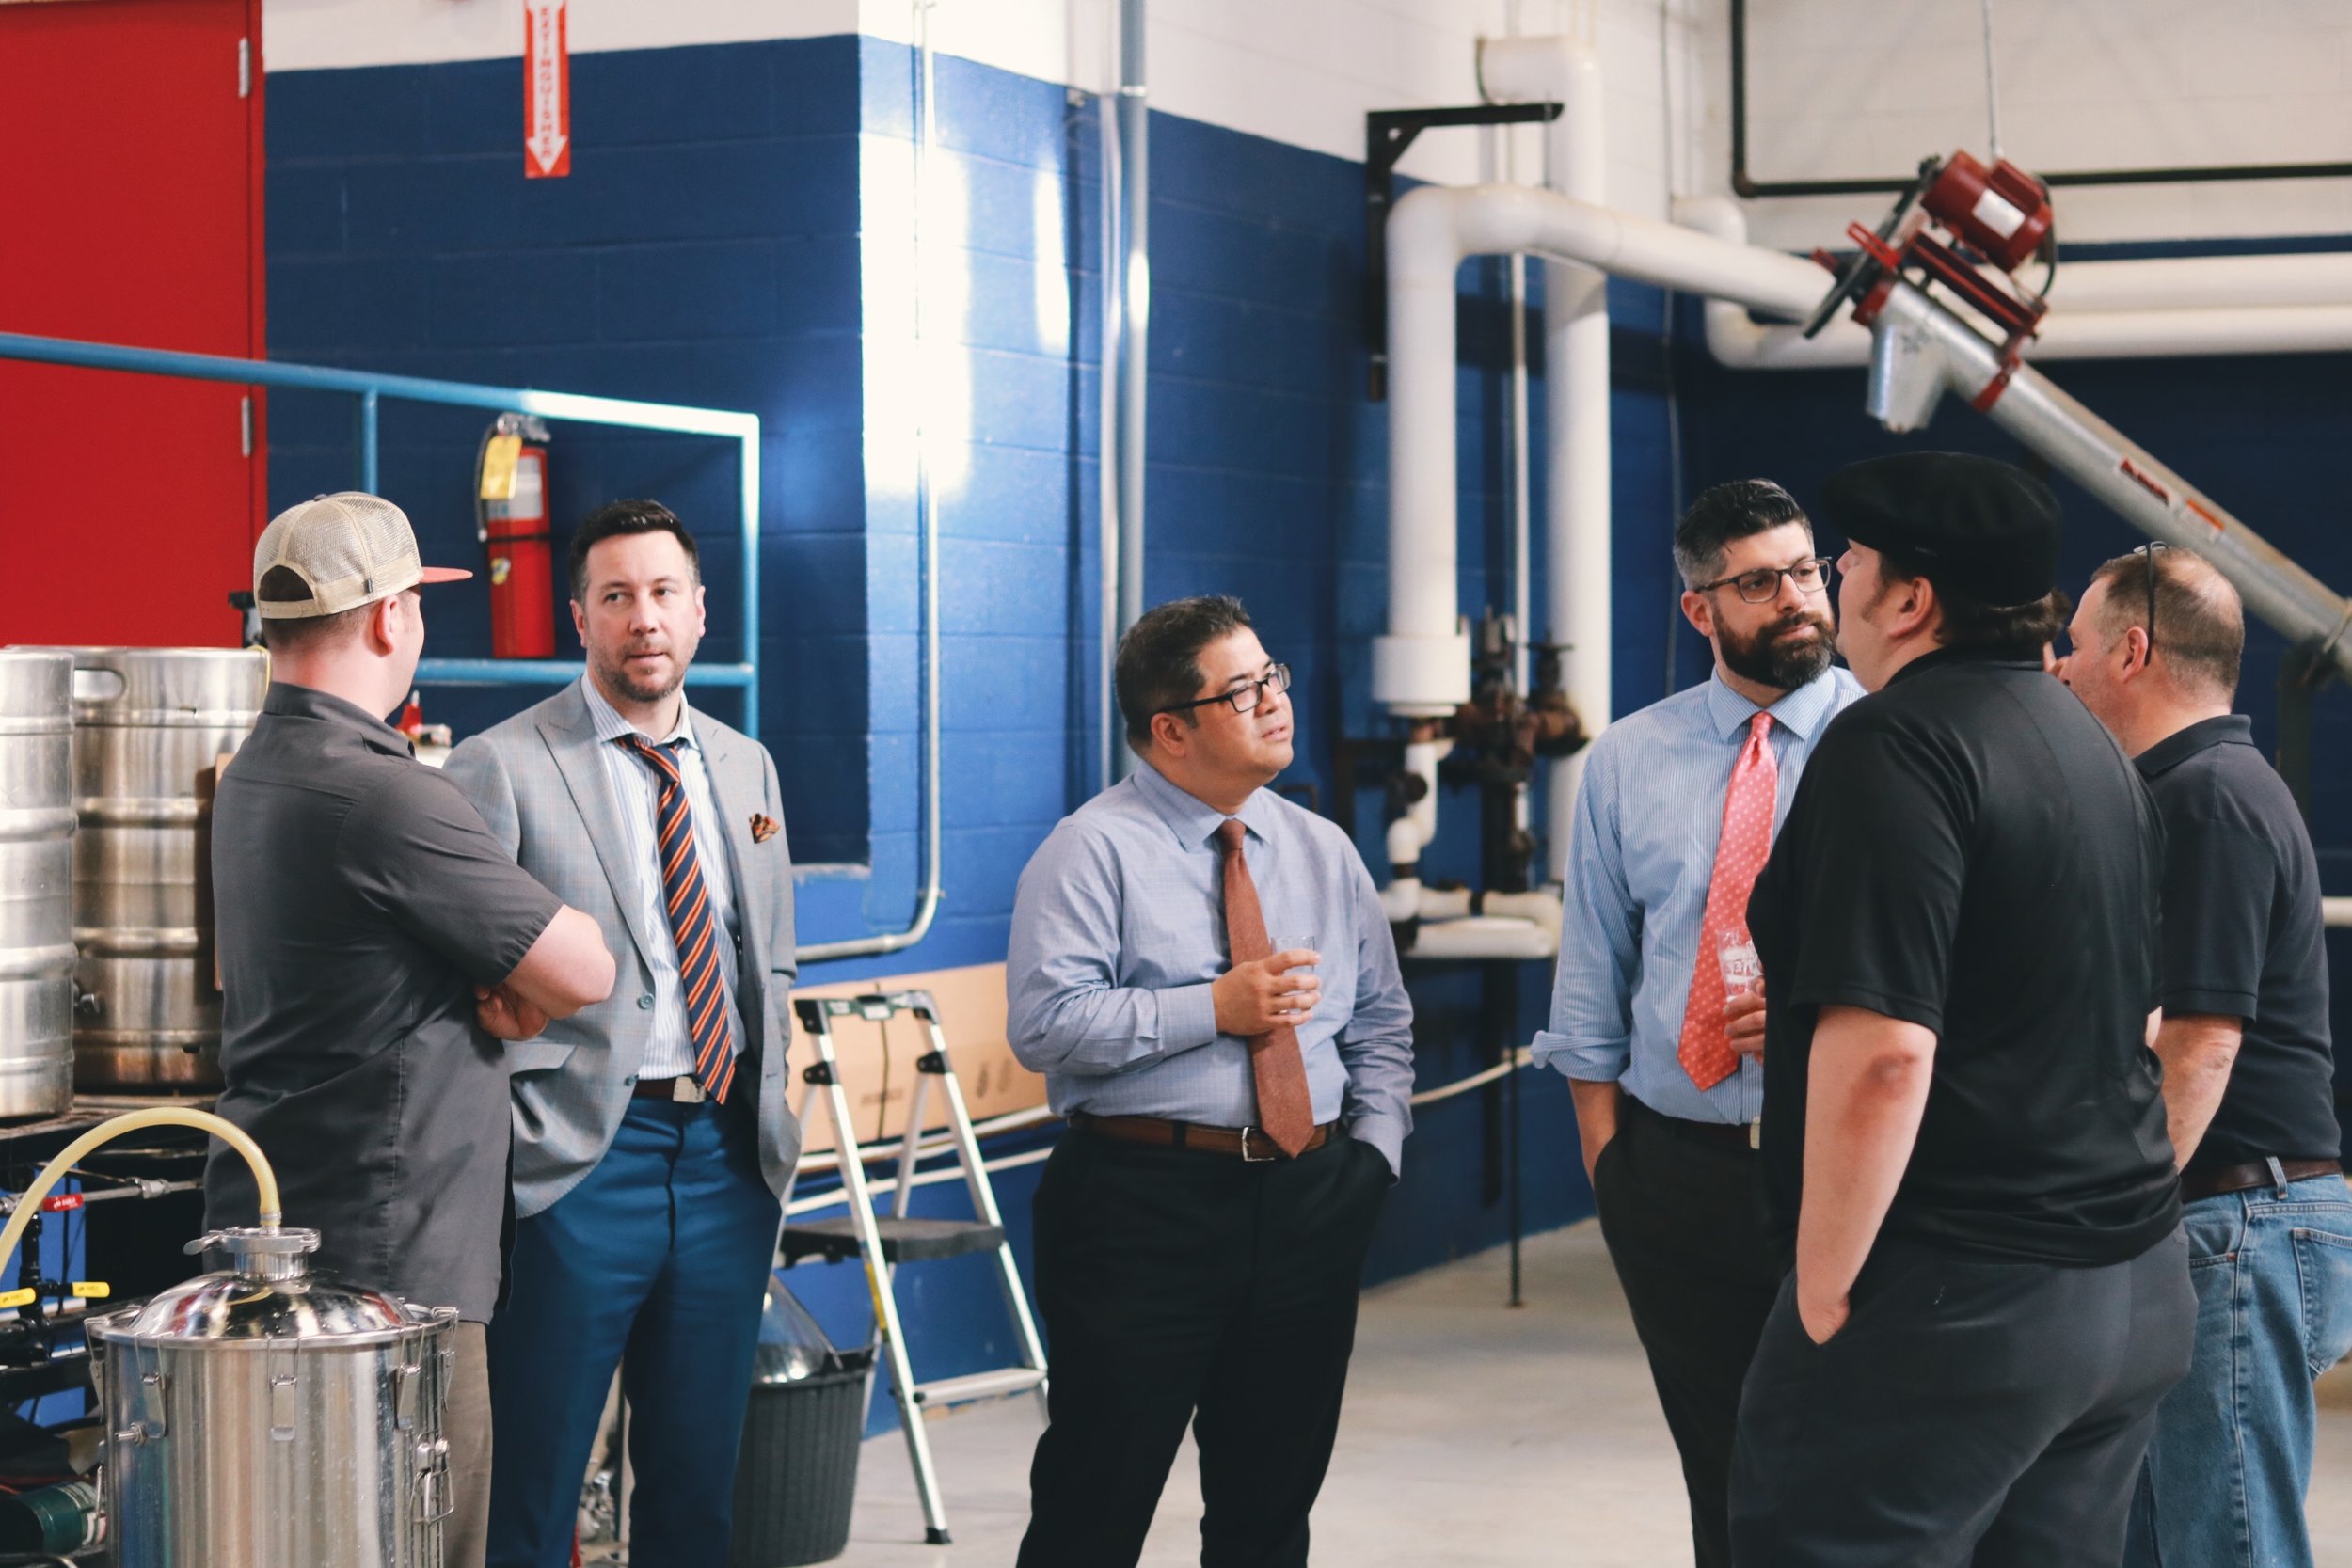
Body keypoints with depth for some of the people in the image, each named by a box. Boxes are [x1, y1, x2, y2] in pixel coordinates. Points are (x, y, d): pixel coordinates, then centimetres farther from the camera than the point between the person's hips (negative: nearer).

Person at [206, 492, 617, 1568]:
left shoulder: (254, 775, 14)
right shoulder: (381, 794, -18)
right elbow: (585, 972, -14)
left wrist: (498, 985, 0)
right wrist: (525, 987, 8)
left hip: (270, 1236, 10)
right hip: (388, 1261, -10)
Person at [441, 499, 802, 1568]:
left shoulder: (746, 768, 13)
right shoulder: (500, 767, -5)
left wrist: (768, 1101, 11)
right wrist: (521, 1128, -12)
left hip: (729, 1158, 5)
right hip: (583, 1160, -5)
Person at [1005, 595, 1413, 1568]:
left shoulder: (1323, 852, 14)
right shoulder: (1095, 850, -5)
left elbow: (1381, 1020, 19)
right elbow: (1046, 1024, -15)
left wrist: (1375, 1151, 5)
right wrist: (1217, 1008, -17)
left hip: (1312, 1208, 6)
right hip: (1143, 1204, -5)